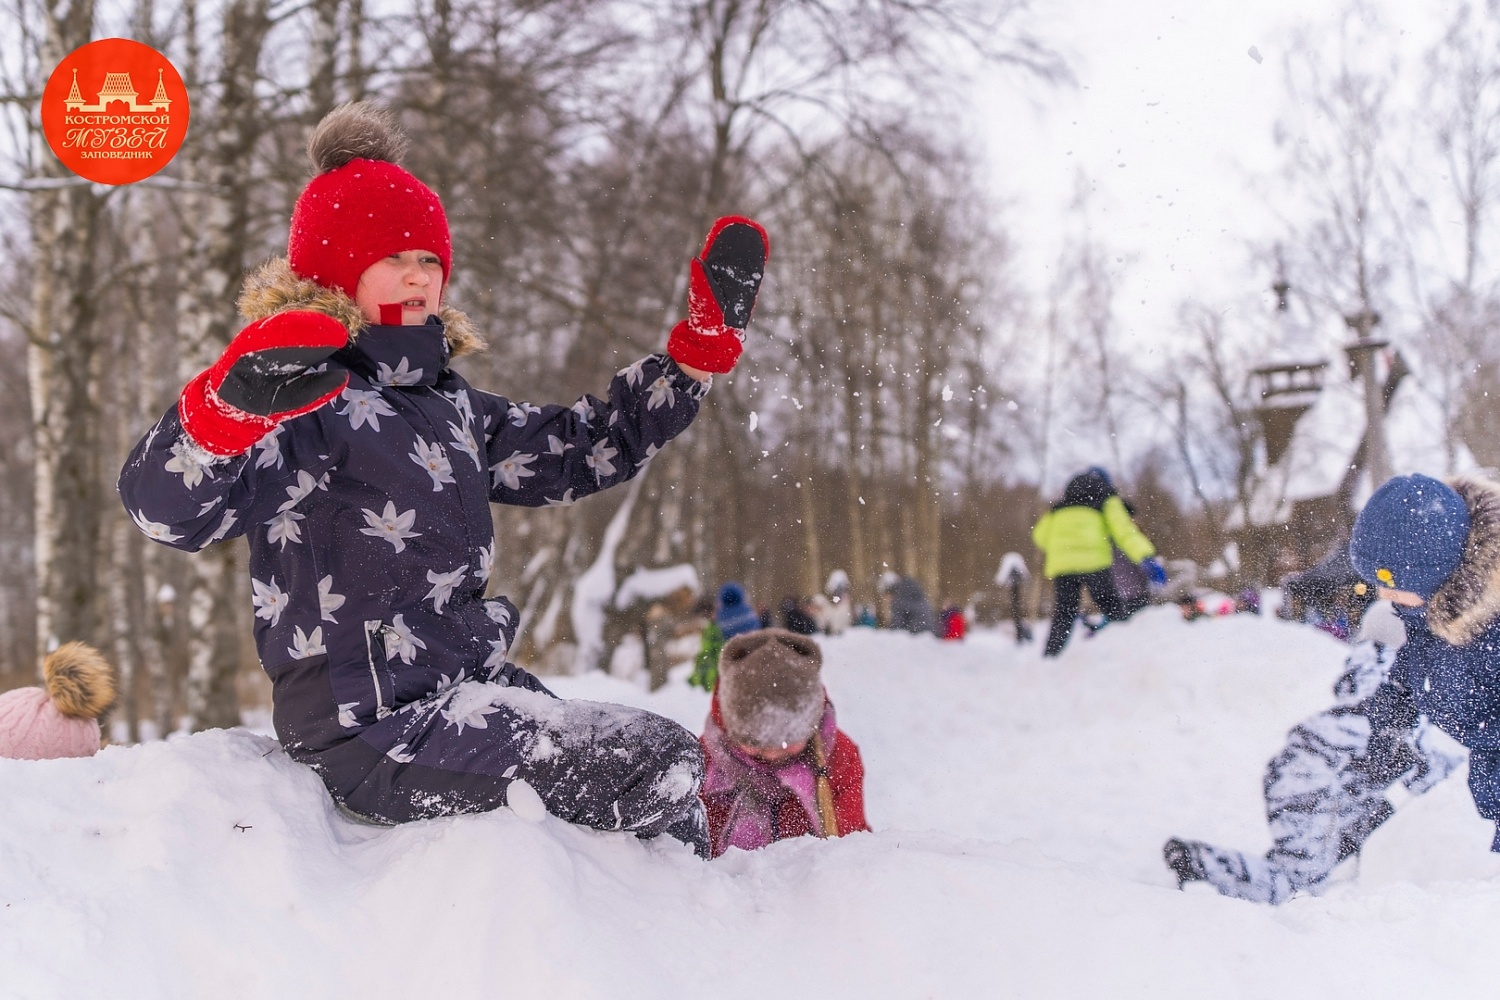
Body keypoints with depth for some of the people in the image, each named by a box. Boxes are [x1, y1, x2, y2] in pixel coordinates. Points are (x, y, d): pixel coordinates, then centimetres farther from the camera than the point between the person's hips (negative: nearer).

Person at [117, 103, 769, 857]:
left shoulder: (444, 405, 17)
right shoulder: (305, 402, -11)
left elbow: (584, 449, 26)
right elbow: (169, 508, -28)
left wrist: (706, 341, 22)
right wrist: (231, 405, -50)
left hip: (464, 690, 10)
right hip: (375, 730, -10)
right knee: (659, 767, -17)